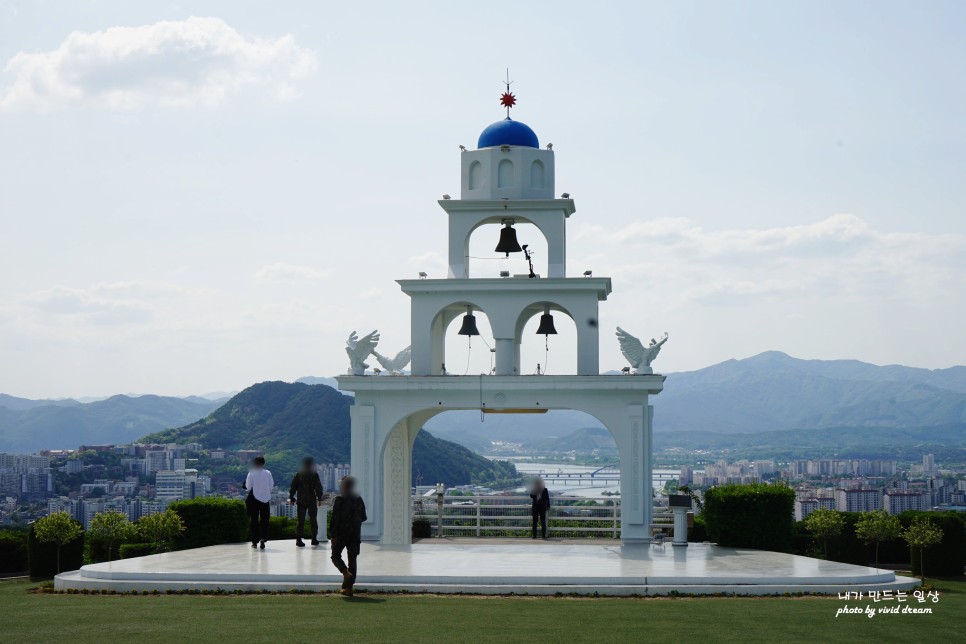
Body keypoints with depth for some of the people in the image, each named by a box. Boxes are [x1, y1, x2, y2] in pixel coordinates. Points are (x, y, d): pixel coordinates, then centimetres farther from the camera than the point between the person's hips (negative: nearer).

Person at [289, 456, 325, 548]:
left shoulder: (298, 474, 3)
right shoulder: (314, 475, -5)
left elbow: (293, 487, 4)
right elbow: (318, 488, -8)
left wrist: (291, 498, 9)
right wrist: (319, 498, -4)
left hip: (301, 501, 2)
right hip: (311, 500, -2)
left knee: (300, 520, 4)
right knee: (313, 520, 9)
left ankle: (298, 539, -3)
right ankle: (314, 539, 10)